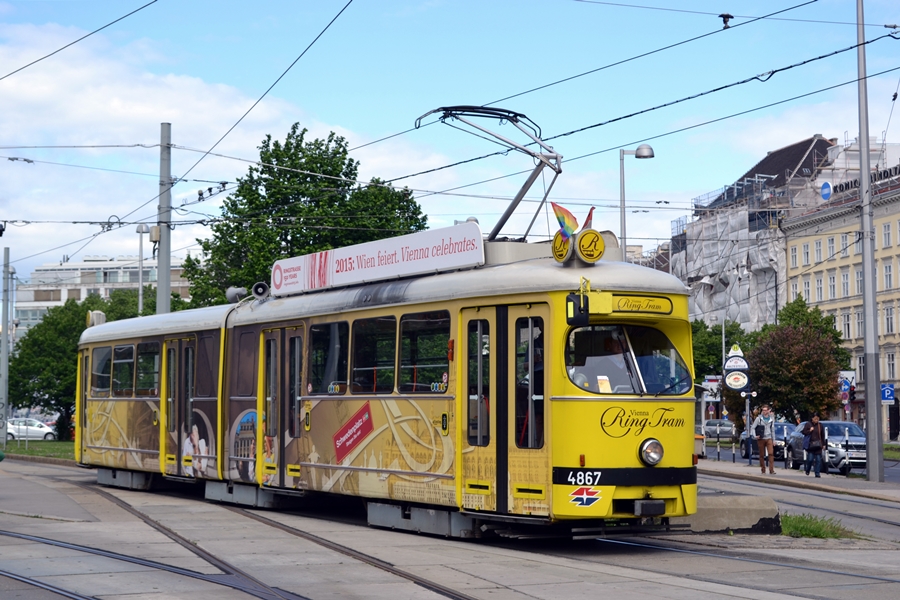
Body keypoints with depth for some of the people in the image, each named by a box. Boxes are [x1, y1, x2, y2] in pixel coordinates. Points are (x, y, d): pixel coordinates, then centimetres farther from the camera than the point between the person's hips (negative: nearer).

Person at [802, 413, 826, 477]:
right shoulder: (808, 424, 3)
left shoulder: (820, 425, 9)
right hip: (810, 445, -2)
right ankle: (807, 470, 19)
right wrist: (809, 431, -12)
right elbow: (804, 432, 4)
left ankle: (817, 473, 1)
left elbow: (823, 436, 12)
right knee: (810, 459, -7)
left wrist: (823, 444, 9)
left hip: (818, 445, 2)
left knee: (818, 459, -3)